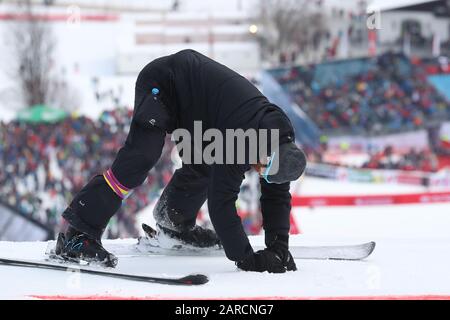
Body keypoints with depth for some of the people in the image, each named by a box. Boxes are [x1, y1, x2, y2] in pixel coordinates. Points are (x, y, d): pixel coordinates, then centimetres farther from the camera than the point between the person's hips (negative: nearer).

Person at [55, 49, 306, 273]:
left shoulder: (281, 137, -9)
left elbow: (277, 195, 0)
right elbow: (222, 201, -32)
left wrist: (279, 248, -9)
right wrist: (246, 259, -28)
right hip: (161, 85, -9)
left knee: (204, 164, 6)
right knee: (141, 157, -22)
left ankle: (174, 222, 27)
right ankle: (79, 235, -25)